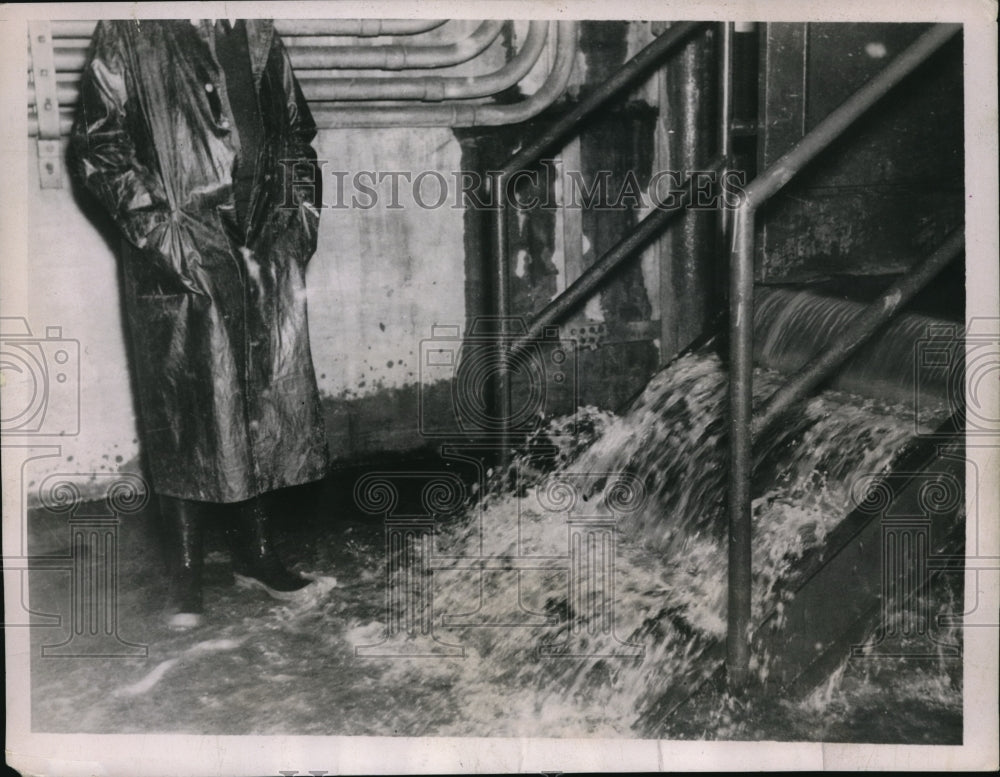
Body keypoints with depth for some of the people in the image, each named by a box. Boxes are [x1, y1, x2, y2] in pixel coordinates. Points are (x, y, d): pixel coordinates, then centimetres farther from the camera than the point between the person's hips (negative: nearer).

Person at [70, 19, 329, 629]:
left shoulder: (257, 33, 13)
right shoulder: (129, 35, 1)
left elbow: (296, 133, 18)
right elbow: (96, 145, -5)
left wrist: (298, 218, 7)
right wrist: (162, 229, -14)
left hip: (265, 256, 4)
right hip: (178, 260, -4)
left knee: (270, 397, 8)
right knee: (186, 413, 1)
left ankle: (257, 552, 23)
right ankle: (187, 573, 13)